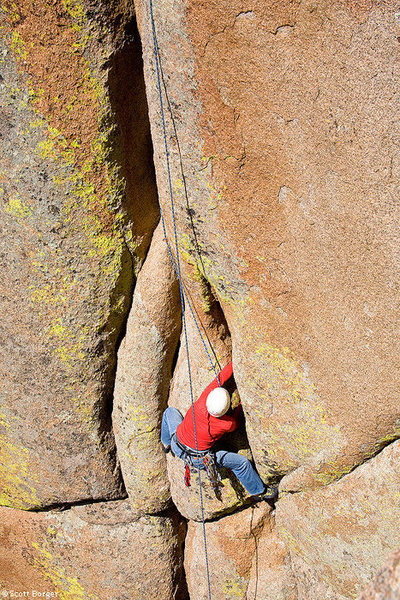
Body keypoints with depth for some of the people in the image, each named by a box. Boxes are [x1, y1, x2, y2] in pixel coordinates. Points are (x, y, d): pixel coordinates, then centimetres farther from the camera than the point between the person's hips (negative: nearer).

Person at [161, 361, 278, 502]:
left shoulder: (201, 403, -29)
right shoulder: (228, 424, -31)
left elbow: (221, 377, -19)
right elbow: (236, 419, -3)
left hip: (177, 446, 3)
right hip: (198, 460, -3)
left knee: (170, 411, 28)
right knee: (241, 462, 5)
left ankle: (166, 443, 50)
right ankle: (258, 491, 24)